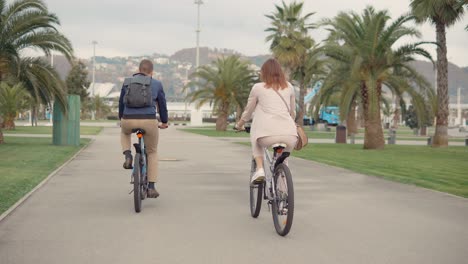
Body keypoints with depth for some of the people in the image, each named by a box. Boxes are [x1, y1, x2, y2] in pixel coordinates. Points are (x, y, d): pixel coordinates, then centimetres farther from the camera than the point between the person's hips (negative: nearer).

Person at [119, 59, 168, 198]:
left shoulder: (127, 82, 13)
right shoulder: (156, 84, 8)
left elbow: (121, 102, 21)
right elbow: (162, 105, 13)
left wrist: (121, 119, 37)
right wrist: (164, 122, 29)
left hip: (128, 121, 2)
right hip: (149, 122, -2)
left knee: (124, 132, 40)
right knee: (152, 152, 20)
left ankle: (128, 156, 13)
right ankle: (151, 187, 12)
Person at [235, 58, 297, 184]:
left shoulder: (258, 88, 12)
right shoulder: (289, 87, 19)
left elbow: (248, 112, 21)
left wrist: (239, 125, 40)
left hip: (268, 135, -3)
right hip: (290, 136, 3)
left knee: (256, 139, 32)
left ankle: (260, 170, 12)